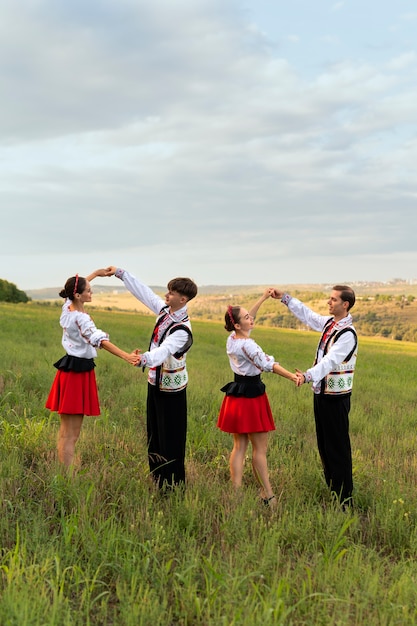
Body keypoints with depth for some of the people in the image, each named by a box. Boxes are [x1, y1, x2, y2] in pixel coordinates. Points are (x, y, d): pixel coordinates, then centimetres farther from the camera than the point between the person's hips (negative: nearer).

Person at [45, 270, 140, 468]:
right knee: (71, 435, -5)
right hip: (79, 371, -9)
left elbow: (77, 285, 26)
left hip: (68, 368, 9)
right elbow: (100, 341, -35)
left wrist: (95, 273, 35)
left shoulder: (67, 308, 4)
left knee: (65, 432, 14)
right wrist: (126, 356, -45)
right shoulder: (81, 318, -20)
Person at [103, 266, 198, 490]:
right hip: (155, 382, 9)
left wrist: (145, 358, -62)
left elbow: (164, 350, -42)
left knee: (171, 438, 0)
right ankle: (157, 478, 32)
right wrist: (120, 273, 9)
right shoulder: (165, 310, -2)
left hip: (171, 389, -9)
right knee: (153, 434, 18)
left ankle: (172, 486, 11)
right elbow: (144, 291, 8)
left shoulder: (182, 329, -26)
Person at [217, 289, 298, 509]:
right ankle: (268, 496, 9)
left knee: (239, 447, 11)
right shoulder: (247, 345, -21)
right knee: (260, 449, 1)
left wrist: (264, 298, 22)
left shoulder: (231, 339, 4)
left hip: (236, 396, 8)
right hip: (251, 396, -8)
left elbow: (248, 317, 19)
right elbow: (268, 364, -24)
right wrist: (292, 377, -28)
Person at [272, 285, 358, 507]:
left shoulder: (348, 334, -20)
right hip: (321, 392, 9)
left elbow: (330, 360, -32)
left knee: (337, 447, -3)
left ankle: (345, 499, 6)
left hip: (336, 397, -9)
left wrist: (308, 375, -46)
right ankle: (332, 491, 27)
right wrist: (285, 298, 20)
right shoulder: (328, 323, 7)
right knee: (323, 445, 15)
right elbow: (307, 314, 22)